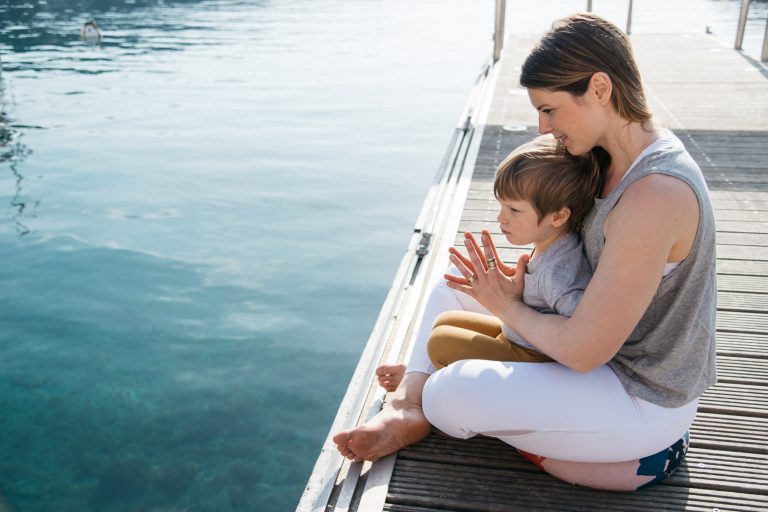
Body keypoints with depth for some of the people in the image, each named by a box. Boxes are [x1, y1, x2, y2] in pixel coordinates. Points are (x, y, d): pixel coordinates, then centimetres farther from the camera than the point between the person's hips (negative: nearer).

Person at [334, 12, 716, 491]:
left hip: (644, 398, -9)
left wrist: (508, 307, -12)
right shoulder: (625, 158, -2)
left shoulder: (654, 195, -33)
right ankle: (407, 409, 6)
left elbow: (582, 351, -29)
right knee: (449, 292, 10)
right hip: (618, 351, 9)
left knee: (451, 394, -25)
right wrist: (518, 284, -6)